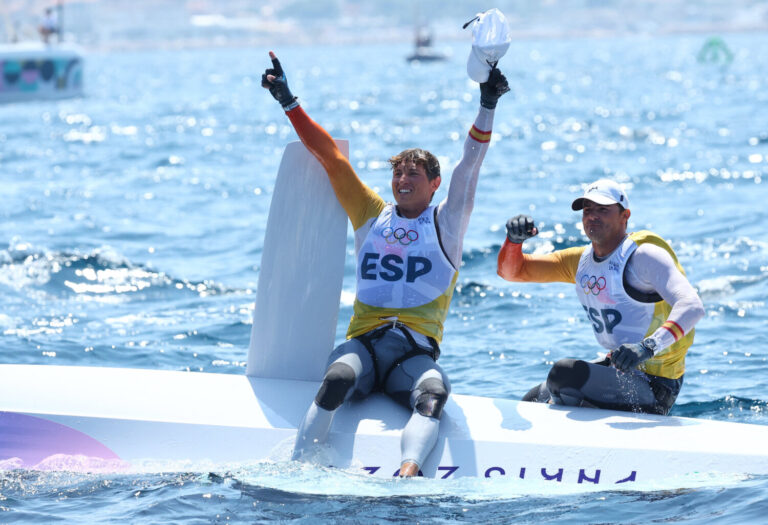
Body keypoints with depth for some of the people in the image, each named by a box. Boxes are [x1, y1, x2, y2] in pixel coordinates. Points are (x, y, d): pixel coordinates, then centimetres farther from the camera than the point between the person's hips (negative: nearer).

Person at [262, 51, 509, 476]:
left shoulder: (446, 224, 14)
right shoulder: (372, 214, 20)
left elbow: (470, 166, 2)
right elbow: (329, 155, 17)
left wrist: (487, 107, -10)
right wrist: (288, 103, 15)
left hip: (417, 353, -1)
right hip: (363, 344, 1)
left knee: (433, 394, -35)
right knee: (338, 379, -33)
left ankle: (406, 478, -59)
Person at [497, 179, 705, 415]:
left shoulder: (642, 256, -18)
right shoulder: (580, 260, 7)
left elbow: (692, 306, -32)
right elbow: (512, 271, 10)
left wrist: (649, 346, -47)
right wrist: (514, 239, -13)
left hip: (652, 387, -9)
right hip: (618, 369, 9)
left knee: (564, 372, -28)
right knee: (532, 402, 18)